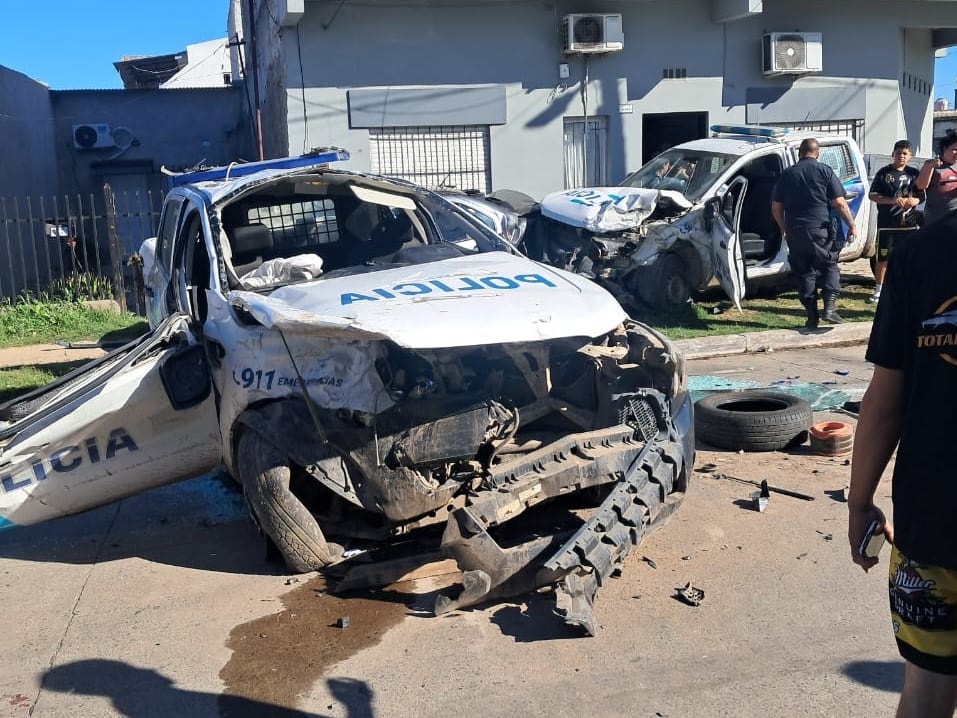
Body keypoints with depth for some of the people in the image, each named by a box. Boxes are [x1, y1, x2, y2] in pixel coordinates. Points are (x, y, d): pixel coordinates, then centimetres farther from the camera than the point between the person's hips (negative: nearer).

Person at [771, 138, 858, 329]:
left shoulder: (787, 174, 9)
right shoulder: (824, 171, 0)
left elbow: (776, 208, 12)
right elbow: (839, 203, -5)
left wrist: (785, 230, 24)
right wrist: (851, 225, 3)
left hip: (794, 232, 3)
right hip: (820, 229, -2)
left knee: (804, 272, 9)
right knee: (829, 266, 10)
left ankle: (812, 316, 8)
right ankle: (829, 306, -7)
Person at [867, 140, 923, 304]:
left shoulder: (914, 173, 10)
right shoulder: (884, 173, -1)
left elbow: (921, 196, 14)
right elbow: (873, 195, -4)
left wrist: (914, 201, -10)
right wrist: (892, 200, -18)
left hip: (908, 224, 3)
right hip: (887, 224, -3)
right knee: (883, 258, -1)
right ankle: (878, 290, 9)